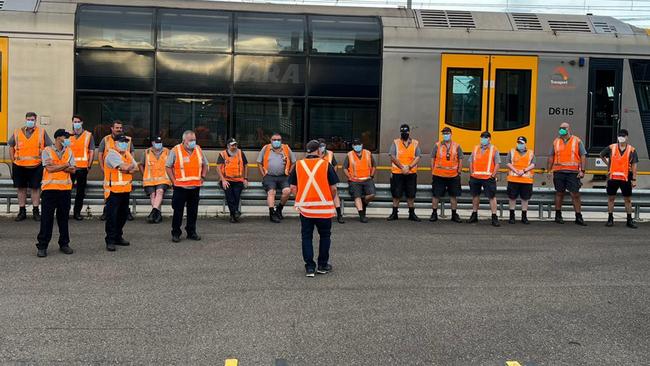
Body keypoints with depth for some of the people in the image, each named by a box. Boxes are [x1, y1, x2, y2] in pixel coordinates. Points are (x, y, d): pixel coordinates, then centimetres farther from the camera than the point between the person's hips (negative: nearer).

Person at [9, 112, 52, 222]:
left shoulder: (41, 132, 2)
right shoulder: (17, 132, 7)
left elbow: (49, 146, 4)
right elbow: (11, 147, 14)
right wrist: (13, 160, 7)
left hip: (36, 166, -2)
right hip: (19, 166, 2)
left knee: (35, 188, 3)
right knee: (21, 188, 7)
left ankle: (35, 211, 12)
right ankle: (22, 211, 16)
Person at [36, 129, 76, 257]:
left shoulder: (69, 152, 10)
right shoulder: (47, 151, -1)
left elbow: (72, 170, 0)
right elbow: (50, 168, -13)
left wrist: (56, 167, -11)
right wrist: (65, 165, -4)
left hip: (65, 188, 4)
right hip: (50, 188, -4)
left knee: (63, 217, 9)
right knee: (47, 218, -1)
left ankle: (64, 243, 19)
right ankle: (42, 246, 5)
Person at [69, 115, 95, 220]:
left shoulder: (88, 135, 5)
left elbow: (91, 151, 2)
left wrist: (89, 165, -5)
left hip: (82, 167, -1)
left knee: (80, 191, 4)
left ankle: (77, 212, 12)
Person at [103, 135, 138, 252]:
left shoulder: (127, 154, 14)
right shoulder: (112, 154, -12)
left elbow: (135, 168, 6)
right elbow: (124, 167, -22)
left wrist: (127, 169, -13)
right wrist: (131, 166, -1)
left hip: (125, 189, 8)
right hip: (113, 190, -8)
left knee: (123, 215, 14)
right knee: (111, 216, -5)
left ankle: (118, 237, 26)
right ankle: (110, 241, -1)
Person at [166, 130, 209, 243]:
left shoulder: (198, 150, 8)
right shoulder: (175, 151, -5)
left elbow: (205, 165, 21)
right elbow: (168, 167, -1)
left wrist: (202, 177, 9)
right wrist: (174, 181, -7)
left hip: (195, 186, 4)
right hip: (180, 187, -4)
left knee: (193, 211, 10)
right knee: (178, 211, 0)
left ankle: (191, 232, 20)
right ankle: (176, 233, 9)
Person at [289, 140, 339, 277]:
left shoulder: (298, 165, 2)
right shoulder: (326, 165, -5)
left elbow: (293, 188, 3)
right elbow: (333, 188, -3)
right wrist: (331, 201, 14)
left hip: (304, 208, 2)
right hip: (324, 208, -2)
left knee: (307, 237, 9)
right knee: (325, 236, 15)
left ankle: (309, 267, 7)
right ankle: (322, 265, 20)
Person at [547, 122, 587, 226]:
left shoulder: (577, 141, 4)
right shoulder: (556, 142, 12)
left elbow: (583, 156, 1)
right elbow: (551, 157, 16)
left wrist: (582, 170, -7)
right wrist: (549, 170, 9)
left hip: (573, 172, -2)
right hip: (559, 172, 2)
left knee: (575, 194, -3)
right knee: (559, 193, 9)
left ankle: (578, 217, 2)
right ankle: (558, 215, 19)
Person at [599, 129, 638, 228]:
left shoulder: (632, 150, 0)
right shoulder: (611, 148, 3)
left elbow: (634, 165, -2)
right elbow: (602, 155, 21)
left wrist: (634, 179, -7)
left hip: (626, 178, -1)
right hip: (612, 177, 1)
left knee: (628, 200, 5)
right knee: (611, 198, 6)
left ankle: (629, 220, 13)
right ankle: (610, 219, 15)